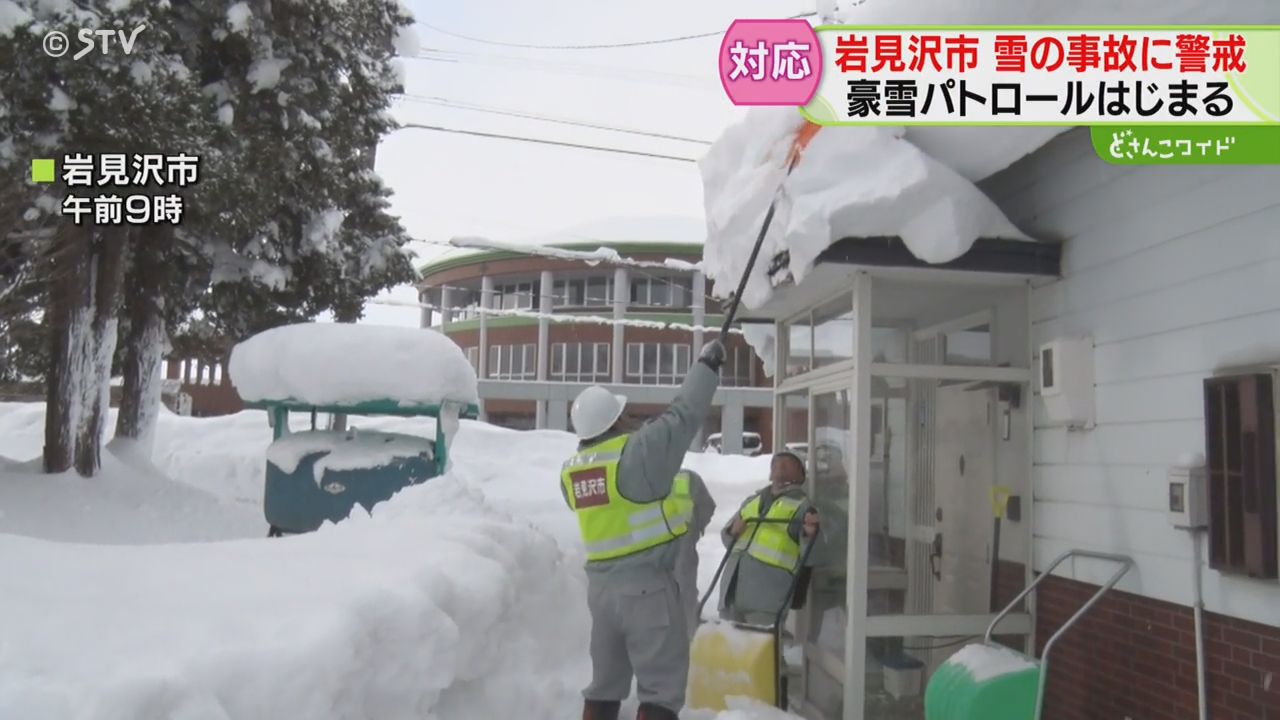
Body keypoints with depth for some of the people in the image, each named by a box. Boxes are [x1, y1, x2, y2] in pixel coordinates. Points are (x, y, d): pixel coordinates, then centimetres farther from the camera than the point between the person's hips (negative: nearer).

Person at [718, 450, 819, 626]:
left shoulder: (801, 504, 5)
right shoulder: (752, 501, 24)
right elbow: (727, 536, 26)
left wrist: (810, 532, -33)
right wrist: (733, 529, 2)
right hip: (733, 586, 6)